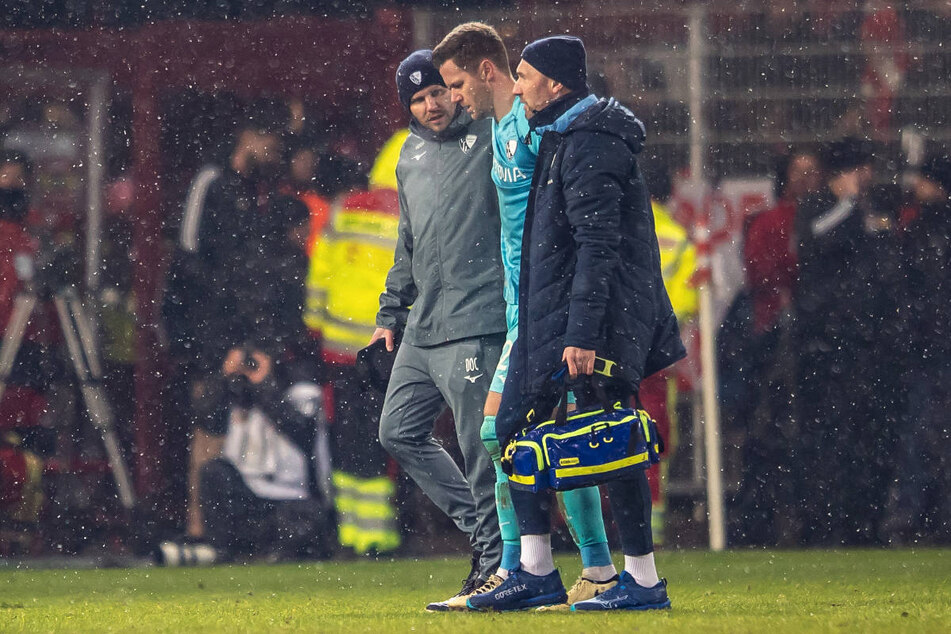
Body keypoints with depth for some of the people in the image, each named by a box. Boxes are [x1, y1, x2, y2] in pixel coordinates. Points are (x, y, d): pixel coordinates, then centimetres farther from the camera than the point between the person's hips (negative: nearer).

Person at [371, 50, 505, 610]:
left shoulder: (494, 139, -5)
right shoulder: (411, 155, 18)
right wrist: (392, 312, 22)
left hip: (475, 324, -8)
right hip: (422, 328, 8)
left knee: (480, 448, -8)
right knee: (400, 433, 9)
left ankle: (497, 560, 0)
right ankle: (481, 526, 16)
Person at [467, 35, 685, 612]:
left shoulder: (590, 147, -16)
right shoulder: (562, 138, 17)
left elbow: (597, 245, -22)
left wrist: (583, 333, -26)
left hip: (595, 311, -11)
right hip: (549, 314, 11)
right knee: (515, 425, 10)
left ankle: (645, 581, -3)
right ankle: (537, 573, 13)